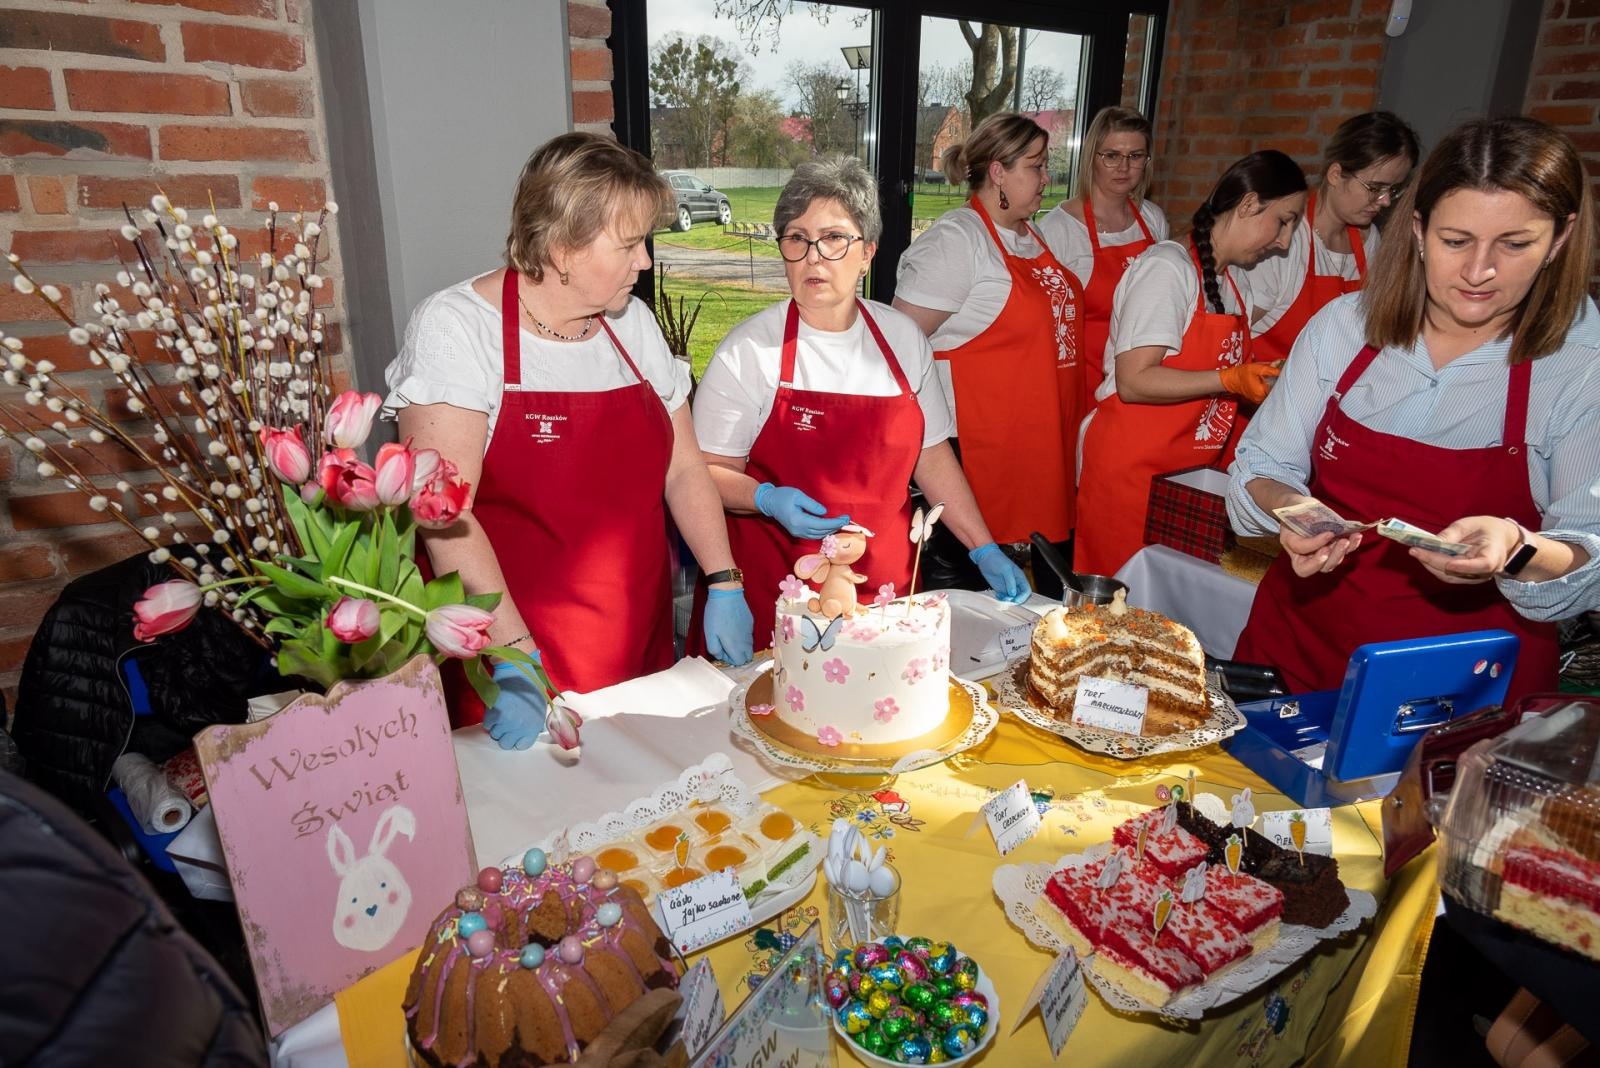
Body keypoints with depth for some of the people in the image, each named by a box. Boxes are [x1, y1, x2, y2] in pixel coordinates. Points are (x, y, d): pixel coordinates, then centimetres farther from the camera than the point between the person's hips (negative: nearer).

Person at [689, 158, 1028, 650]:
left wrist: (985, 550, 7)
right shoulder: (748, 350, -8)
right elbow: (710, 472, -5)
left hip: (884, 583, 3)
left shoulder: (903, 337, 4)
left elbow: (931, 454, 11)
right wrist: (767, 500, -24)